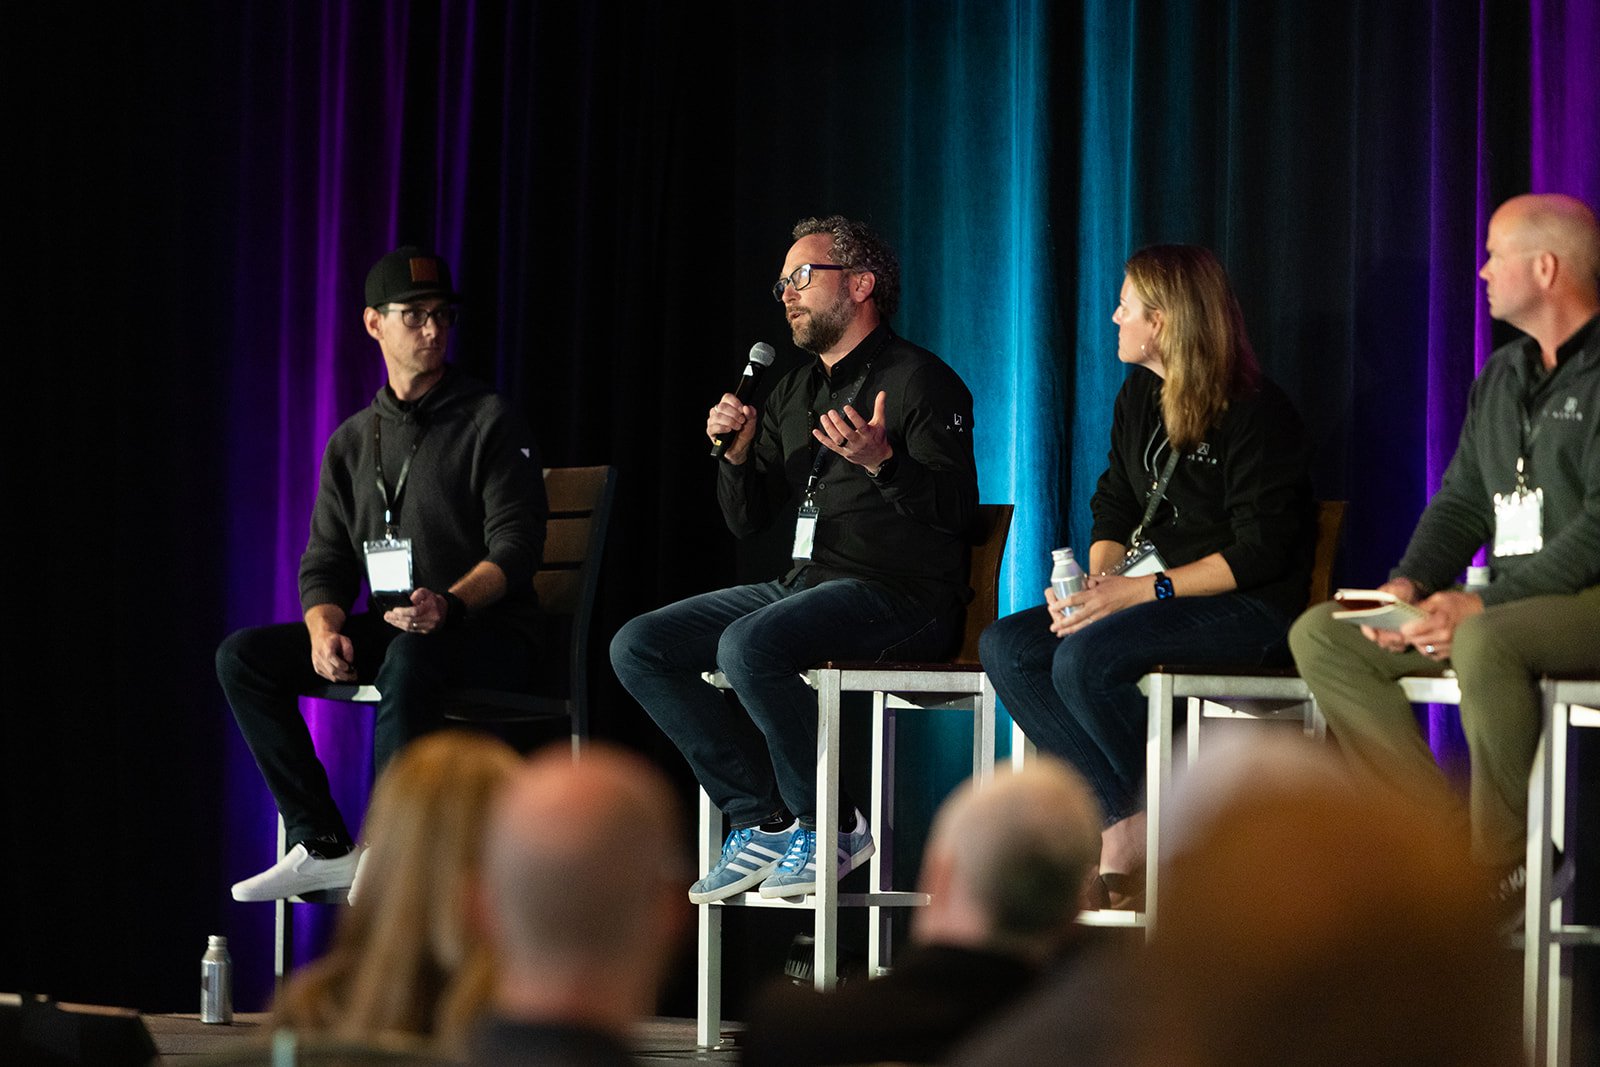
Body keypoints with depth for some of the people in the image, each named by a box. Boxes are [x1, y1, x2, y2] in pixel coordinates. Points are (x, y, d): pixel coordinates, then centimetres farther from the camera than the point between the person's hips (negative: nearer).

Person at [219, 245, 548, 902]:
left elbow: (515, 548, -11)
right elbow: (325, 564, 11)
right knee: (244, 656, -12)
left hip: (486, 633, -6)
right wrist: (325, 631, -12)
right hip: (389, 629, 6)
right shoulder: (353, 442, 16)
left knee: (411, 656, -40)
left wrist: (450, 605, -31)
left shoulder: (490, 423, -1)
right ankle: (324, 847, -16)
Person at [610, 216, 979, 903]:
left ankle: (830, 827, -16)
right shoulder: (792, 394, 20)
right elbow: (747, 520, 22)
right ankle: (761, 820, -5)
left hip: (901, 596, -9)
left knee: (748, 646, -34)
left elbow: (957, 507, -15)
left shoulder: (920, 381, -4)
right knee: (638, 648, -4)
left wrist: (881, 462, -30)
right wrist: (738, 452, 3)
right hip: (804, 584, 9)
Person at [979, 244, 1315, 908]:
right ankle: (1122, 820, -19)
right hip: (1151, 597, 9)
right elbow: (1114, 513, 16)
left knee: (1086, 658, -32)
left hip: (1249, 608, -9)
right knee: (1005, 647, -13)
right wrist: (1092, 582, -6)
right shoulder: (1139, 399, 14)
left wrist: (1145, 589, -22)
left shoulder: (1257, 413, -12)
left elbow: (1261, 553, -17)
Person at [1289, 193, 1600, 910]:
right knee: (1321, 635, -4)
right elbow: (1460, 500, 18)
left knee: (1486, 645, -40)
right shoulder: (1501, 378, 18)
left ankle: (1502, 866, -23)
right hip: (1508, 603, 9)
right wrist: (1408, 584, -2)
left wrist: (1483, 605, -23)